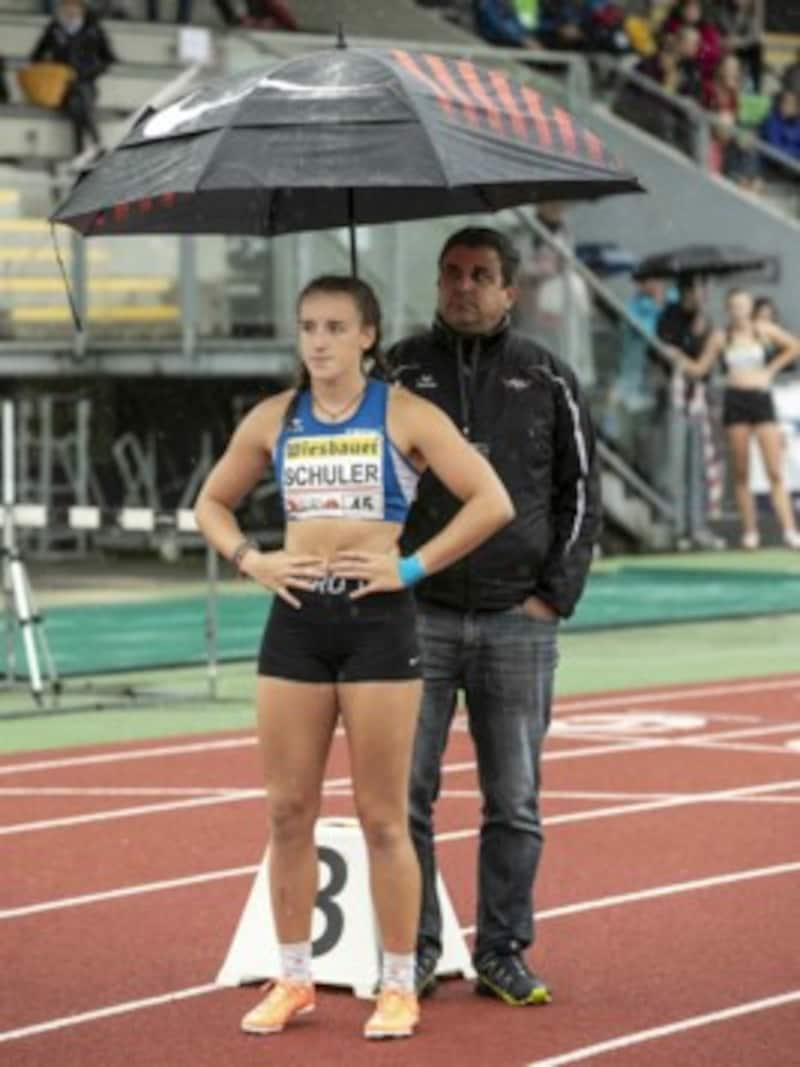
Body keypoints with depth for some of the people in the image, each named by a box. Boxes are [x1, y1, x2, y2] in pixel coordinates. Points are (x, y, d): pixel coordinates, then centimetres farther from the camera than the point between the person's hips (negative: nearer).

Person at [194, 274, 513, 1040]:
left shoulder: (404, 416, -3)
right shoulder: (273, 420, 8)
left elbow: (491, 501, -8)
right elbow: (211, 502, 20)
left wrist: (414, 566, -11)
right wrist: (250, 560, 3)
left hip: (377, 618, -4)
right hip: (296, 617, 4)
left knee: (383, 817, 0)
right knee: (288, 811, 6)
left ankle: (398, 987, 9)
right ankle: (293, 980, 16)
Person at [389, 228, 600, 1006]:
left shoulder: (546, 380, 6)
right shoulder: (399, 372, 5)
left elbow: (580, 493, 9)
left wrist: (555, 594, 0)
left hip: (518, 623, 1)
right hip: (417, 618, -1)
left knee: (514, 802, 5)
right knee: (405, 794, -1)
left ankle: (503, 954, 13)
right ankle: (413, 950, 8)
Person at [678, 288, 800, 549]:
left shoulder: (763, 329, 6)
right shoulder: (721, 336, 6)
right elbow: (699, 369, 8)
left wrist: (772, 368, 7)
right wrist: (678, 359, -7)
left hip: (761, 398, -1)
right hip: (735, 402, 1)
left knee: (775, 471, -7)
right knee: (741, 473, 0)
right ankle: (750, 531, 3)